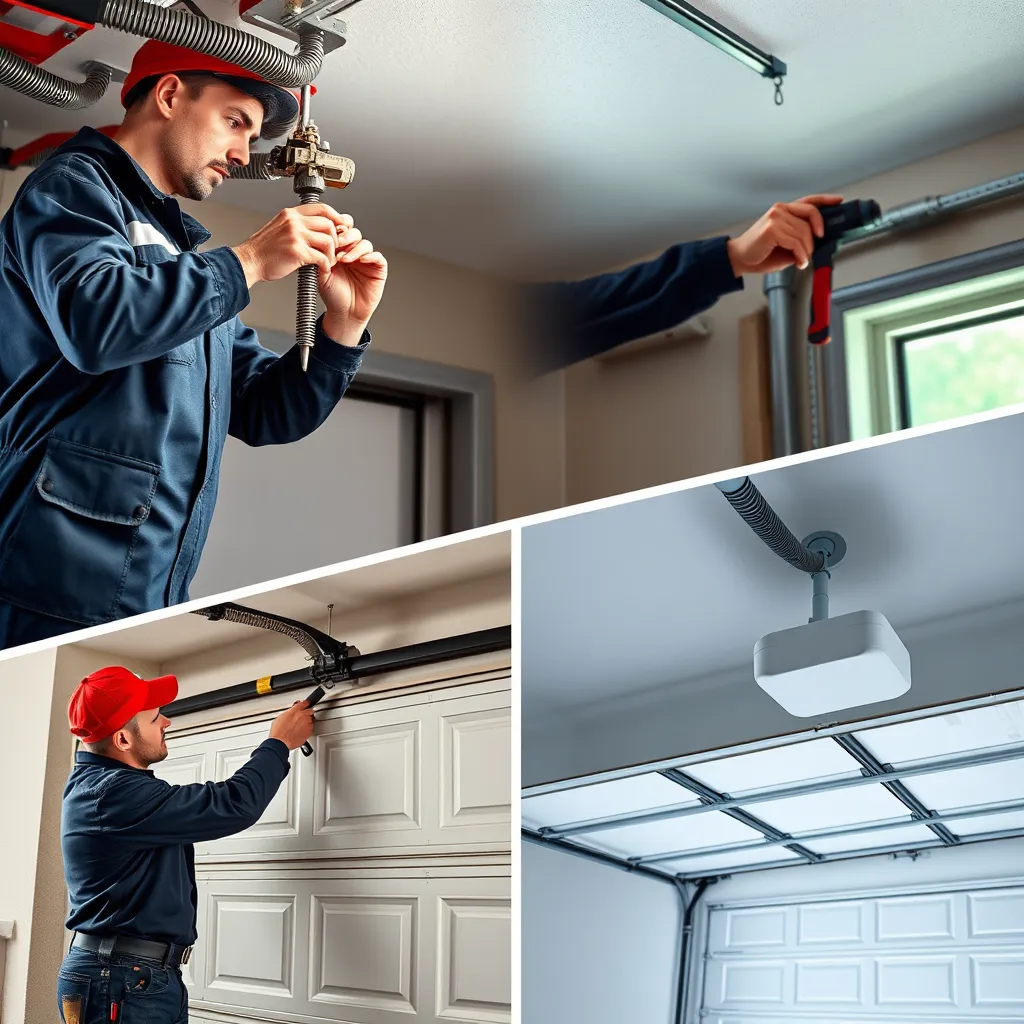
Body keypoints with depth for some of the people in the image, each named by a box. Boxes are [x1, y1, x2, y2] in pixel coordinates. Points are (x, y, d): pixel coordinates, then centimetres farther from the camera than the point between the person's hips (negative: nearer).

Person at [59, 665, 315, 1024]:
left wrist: (276, 749, 16)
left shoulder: (100, 782, 13)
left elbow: (201, 808, 20)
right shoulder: (114, 795, -20)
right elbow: (233, 807, -19)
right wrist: (280, 743, -4)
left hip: (143, 978, 10)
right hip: (123, 982, -10)